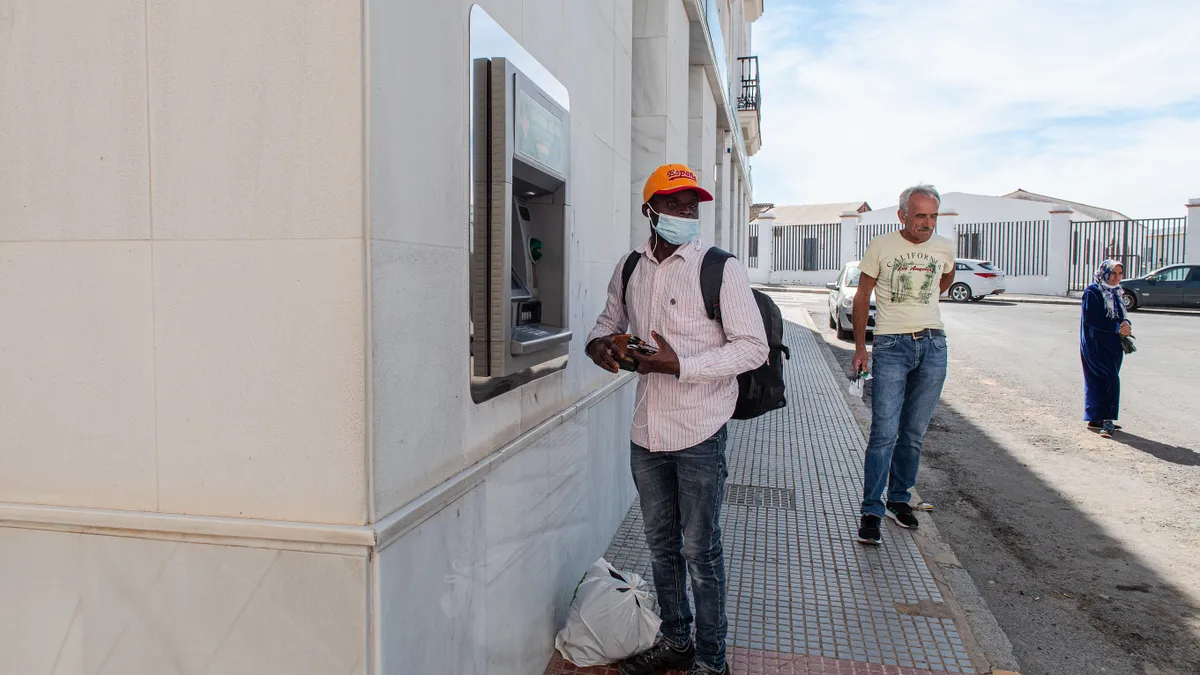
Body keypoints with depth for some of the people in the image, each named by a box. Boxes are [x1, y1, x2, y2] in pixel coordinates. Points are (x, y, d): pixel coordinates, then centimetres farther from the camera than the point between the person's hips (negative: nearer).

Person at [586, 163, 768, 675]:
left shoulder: (719, 268, -10)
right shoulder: (629, 269, 5)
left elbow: (753, 347, -12)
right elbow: (609, 320, 21)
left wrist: (680, 365, -23)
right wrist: (600, 343, -4)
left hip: (700, 433, -5)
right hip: (647, 432, 5)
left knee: (700, 550, 6)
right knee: (661, 545, 18)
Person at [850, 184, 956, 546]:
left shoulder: (945, 247, 6)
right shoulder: (881, 246, -3)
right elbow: (862, 296, 4)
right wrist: (860, 347, 2)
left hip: (933, 345, 4)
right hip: (891, 345, -3)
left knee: (914, 434, 9)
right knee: (885, 432, -9)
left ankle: (899, 500, 23)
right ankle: (871, 512, -3)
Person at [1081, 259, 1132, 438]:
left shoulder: (1115, 292, 14)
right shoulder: (1092, 291, -10)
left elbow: (1121, 316, 17)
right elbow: (1090, 319, -17)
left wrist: (1126, 324, -7)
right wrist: (1117, 327, -17)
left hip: (1113, 344, 8)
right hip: (1095, 344, -7)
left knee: (1099, 381, 10)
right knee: (1112, 379, -14)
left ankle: (1096, 418, 15)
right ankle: (1107, 420, -12)